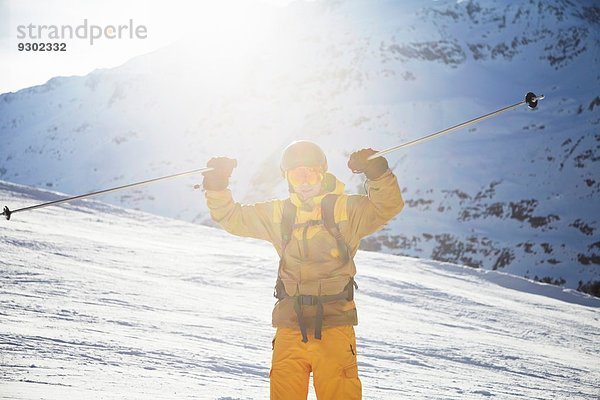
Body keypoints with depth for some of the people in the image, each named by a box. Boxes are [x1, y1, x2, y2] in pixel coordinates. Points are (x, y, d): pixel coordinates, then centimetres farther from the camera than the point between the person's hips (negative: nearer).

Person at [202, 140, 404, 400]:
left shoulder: (346, 210, 3)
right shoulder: (278, 214, 13)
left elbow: (388, 206, -9)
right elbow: (233, 218, 16)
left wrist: (377, 173, -25)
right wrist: (216, 186, 0)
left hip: (334, 322, -3)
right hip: (290, 323, 3)